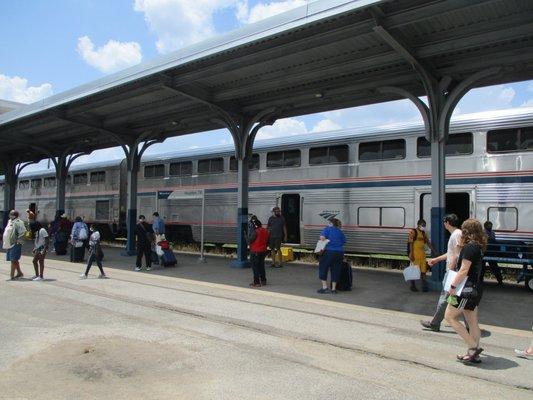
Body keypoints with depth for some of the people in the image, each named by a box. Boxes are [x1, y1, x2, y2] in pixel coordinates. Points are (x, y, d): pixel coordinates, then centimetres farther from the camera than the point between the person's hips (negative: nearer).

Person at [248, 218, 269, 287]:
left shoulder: (255, 232, -20)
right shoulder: (265, 231, 5)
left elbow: (249, 240, -16)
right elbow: (267, 241, 12)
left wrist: (251, 232, -9)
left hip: (255, 252, -8)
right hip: (263, 251, 8)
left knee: (255, 267, 0)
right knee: (261, 266, 17)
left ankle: (256, 282, 1)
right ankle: (263, 281, 24)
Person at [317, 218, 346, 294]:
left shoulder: (328, 229, 2)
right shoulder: (340, 232, 16)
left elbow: (322, 237, -13)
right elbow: (344, 241, 10)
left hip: (329, 251, -5)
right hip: (340, 252, 5)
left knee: (323, 268, 8)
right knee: (335, 270, 11)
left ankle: (325, 287, 6)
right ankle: (333, 289, 15)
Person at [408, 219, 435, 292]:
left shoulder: (423, 233, 15)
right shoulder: (413, 232, -7)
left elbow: (428, 242, 17)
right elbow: (411, 243, -11)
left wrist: (433, 250, 10)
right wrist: (411, 254, -16)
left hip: (422, 254, 7)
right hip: (415, 254, -7)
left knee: (423, 270, 7)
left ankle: (424, 286, 13)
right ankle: (412, 285, 11)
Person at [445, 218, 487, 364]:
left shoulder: (469, 247, -17)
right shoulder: (478, 247, 11)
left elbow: (464, 271, -21)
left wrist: (453, 286, -16)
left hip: (467, 289, -9)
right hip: (476, 289, 9)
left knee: (449, 316, -1)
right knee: (472, 322, 13)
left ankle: (473, 347, -2)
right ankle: (474, 354, 18)